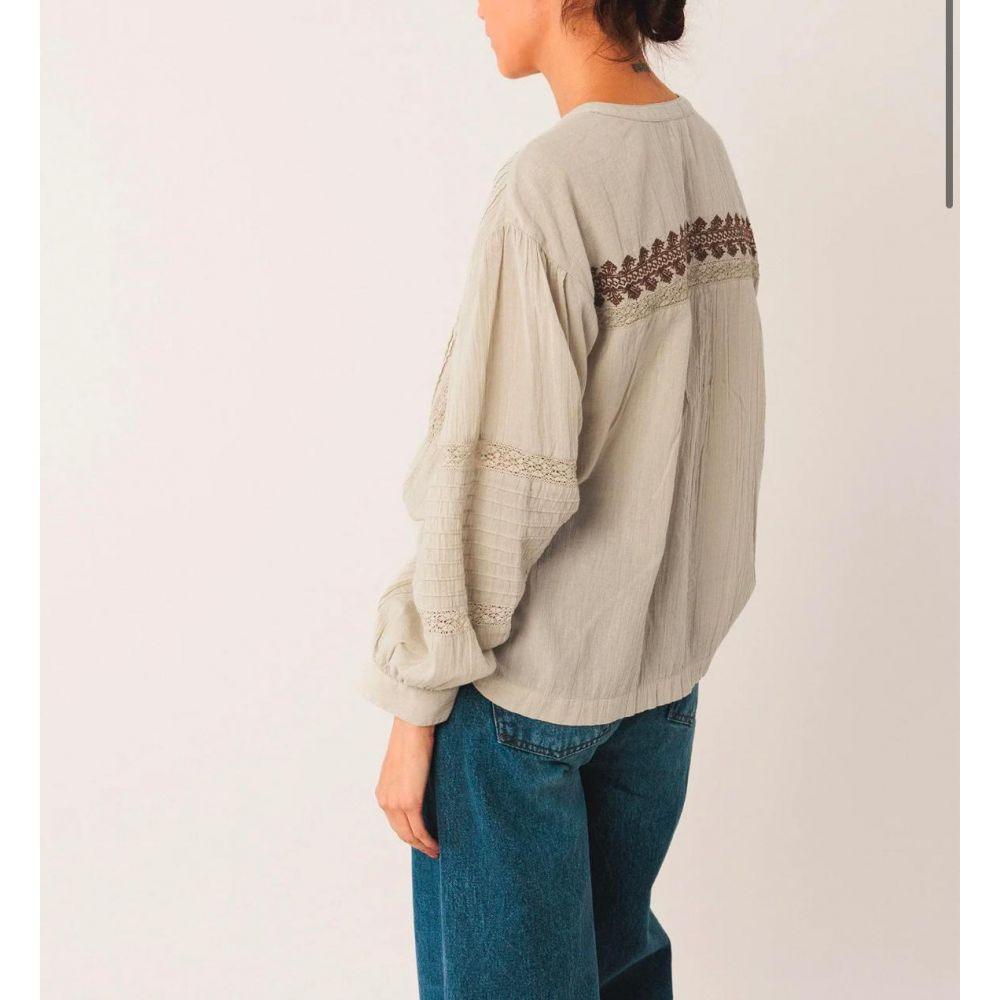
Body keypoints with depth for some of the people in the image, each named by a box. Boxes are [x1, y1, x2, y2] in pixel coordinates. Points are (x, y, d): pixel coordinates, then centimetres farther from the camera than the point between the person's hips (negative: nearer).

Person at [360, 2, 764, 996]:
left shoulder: (548, 185, -21)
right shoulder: (703, 153, 2)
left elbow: (500, 479, -22)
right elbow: (701, 415, 7)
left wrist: (414, 703, -12)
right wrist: (668, 611, 16)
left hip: (524, 680, -7)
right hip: (667, 655, 7)